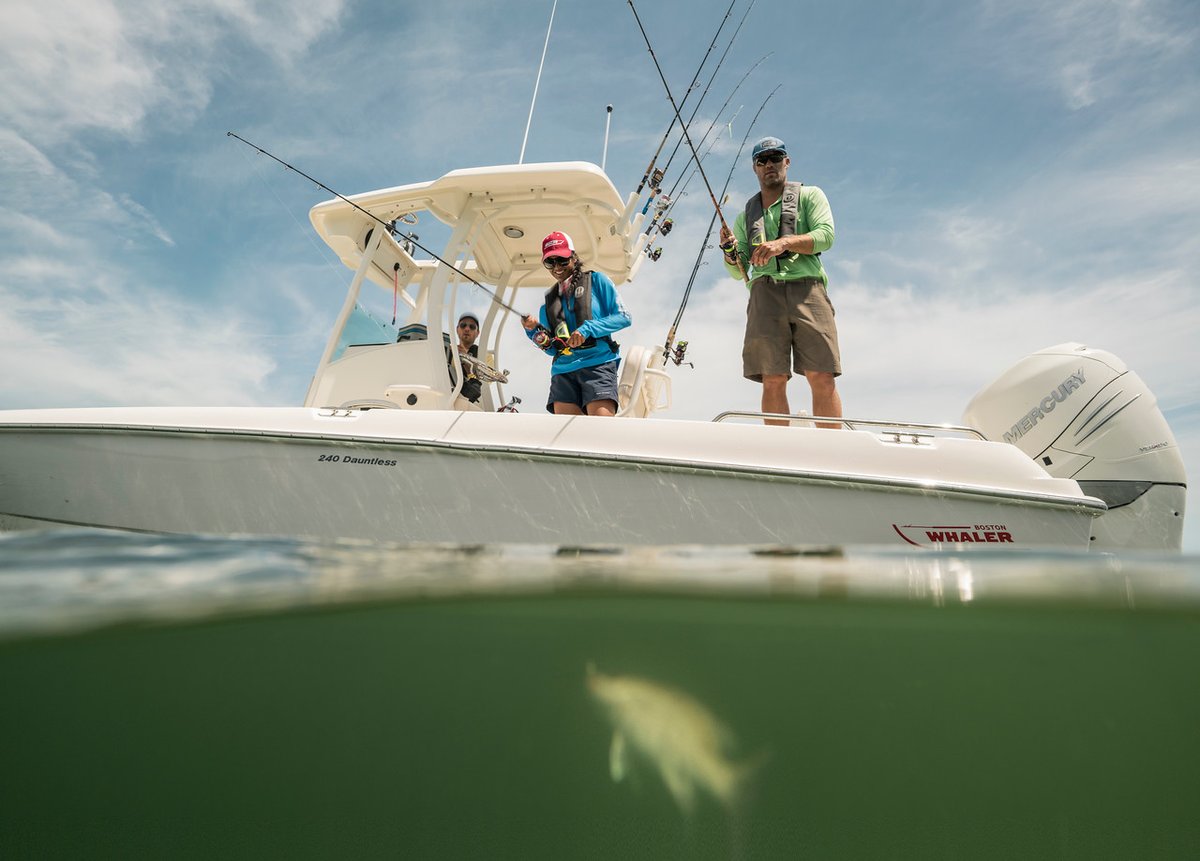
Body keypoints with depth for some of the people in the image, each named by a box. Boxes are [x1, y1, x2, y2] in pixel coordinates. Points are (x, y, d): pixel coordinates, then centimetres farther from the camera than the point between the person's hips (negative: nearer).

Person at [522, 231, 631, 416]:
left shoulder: (596, 280, 10)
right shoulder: (549, 299, 22)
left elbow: (623, 317, 2)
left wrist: (588, 329, -11)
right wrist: (534, 331, 1)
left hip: (597, 362, -4)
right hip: (563, 369, 4)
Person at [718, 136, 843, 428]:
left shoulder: (809, 195, 19)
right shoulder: (746, 215, 27)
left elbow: (826, 235, 1)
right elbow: (738, 272, 23)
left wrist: (784, 243, -14)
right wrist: (729, 251, 1)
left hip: (806, 286, -2)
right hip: (764, 292, 2)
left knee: (822, 377, -13)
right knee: (773, 381, -9)